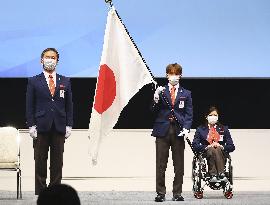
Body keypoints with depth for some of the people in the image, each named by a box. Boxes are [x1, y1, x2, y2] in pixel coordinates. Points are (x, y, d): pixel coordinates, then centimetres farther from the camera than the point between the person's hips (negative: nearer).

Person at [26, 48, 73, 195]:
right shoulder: (34, 82, 5)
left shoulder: (65, 82, 11)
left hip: (59, 128, 2)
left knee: (57, 162, 4)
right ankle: (40, 192, 4)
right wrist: (31, 126, -6)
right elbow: (30, 106, 3)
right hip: (41, 128, -2)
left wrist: (69, 125, 2)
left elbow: (69, 105, 10)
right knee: (40, 163, 0)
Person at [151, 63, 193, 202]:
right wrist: (156, 99, -15)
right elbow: (154, 111, 3)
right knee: (161, 165, -1)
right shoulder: (161, 92, 8)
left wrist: (186, 128, -7)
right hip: (163, 130, -1)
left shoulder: (186, 94, 10)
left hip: (178, 132, 1)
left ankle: (177, 193, 9)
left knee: (179, 166, 3)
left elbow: (189, 113, 8)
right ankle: (160, 193, 4)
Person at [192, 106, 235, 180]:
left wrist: (221, 147, -9)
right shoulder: (200, 129, 17)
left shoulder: (224, 129, 20)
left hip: (221, 154, 1)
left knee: (217, 149, -34)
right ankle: (213, 175, -51)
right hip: (206, 154, -1)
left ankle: (221, 173, -52)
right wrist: (207, 147, -14)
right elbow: (195, 145, 3)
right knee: (211, 150, -35)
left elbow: (231, 147, 12)